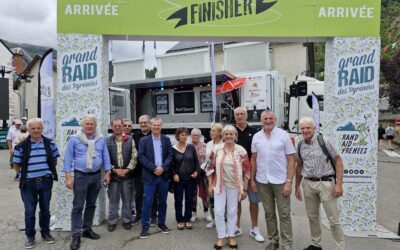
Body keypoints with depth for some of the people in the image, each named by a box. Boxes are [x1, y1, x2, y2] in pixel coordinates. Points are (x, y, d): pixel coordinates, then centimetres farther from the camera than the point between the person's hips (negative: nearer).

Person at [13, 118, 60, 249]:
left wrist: (48, 170, 1)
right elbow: (16, 165, 2)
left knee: (45, 209, 14)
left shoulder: (49, 143, 1)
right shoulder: (21, 146, -6)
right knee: (29, 211, 6)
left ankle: (45, 232, 31)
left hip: (46, 182, 2)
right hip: (28, 183, -2)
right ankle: (30, 236, 24)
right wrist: (25, 173, -4)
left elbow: (54, 161, 11)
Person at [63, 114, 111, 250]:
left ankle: (87, 229, 28)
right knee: (78, 206, -2)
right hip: (80, 176, -3)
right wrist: (68, 177, -10)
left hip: (96, 176, 4)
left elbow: (105, 157, 7)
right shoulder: (74, 139, -6)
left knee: (91, 205, 14)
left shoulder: (101, 139, 2)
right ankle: (76, 235, 6)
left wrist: (107, 173, 4)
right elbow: (68, 158, -6)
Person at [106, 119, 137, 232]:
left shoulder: (130, 140, 2)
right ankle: (112, 221, 20)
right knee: (113, 199, 8)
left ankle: (127, 220, 21)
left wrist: (127, 169, -8)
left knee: (127, 199, 8)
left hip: (127, 173, 0)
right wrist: (114, 170, -9)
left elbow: (134, 157, 0)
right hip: (113, 174, 0)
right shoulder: (107, 141, 3)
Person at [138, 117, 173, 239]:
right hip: (149, 176, -2)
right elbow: (141, 157, -7)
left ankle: (161, 223, 27)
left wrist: (163, 167, -13)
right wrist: (154, 168, -16)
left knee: (163, 202, 12)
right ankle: (145, 227, 10)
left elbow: (170, 155, 2)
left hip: (164, 175, 3)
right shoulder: (144, 140, 0)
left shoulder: (166, 139, 7)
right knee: (147, 202, 0)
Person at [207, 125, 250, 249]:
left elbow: (246, 171, -3)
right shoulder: (216, 149, -4)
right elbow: (211, 168, 2)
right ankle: (221, 236, 20)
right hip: (219, 185, 1)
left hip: (234, 186, 0)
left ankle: (231, 236, 27)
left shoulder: (241, 151, -6)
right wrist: (210, 185, 1)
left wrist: (244, 189, -4)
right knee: (219, 211, 3)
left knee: (232, 212, 11)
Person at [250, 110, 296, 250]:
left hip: (280, 181, -3)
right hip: (262, 181, 3)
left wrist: (289, 182, -11)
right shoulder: (256, 137, 4)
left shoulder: (284, 135, -4)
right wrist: (252, 179, 6)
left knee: (284, 214, 4)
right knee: (269, 213, 14)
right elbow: (253, 159, 10)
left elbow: (291, 160, -5)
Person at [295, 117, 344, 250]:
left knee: (333, 219, 4)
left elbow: (338, 161, -7)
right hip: (308, 183, 5)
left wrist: (339, 184, -12)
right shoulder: (300, 145, 4)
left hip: (326, 183, -5)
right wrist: (297, 186, 15)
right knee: (312, 217, 16)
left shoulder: (324, 141, -10)